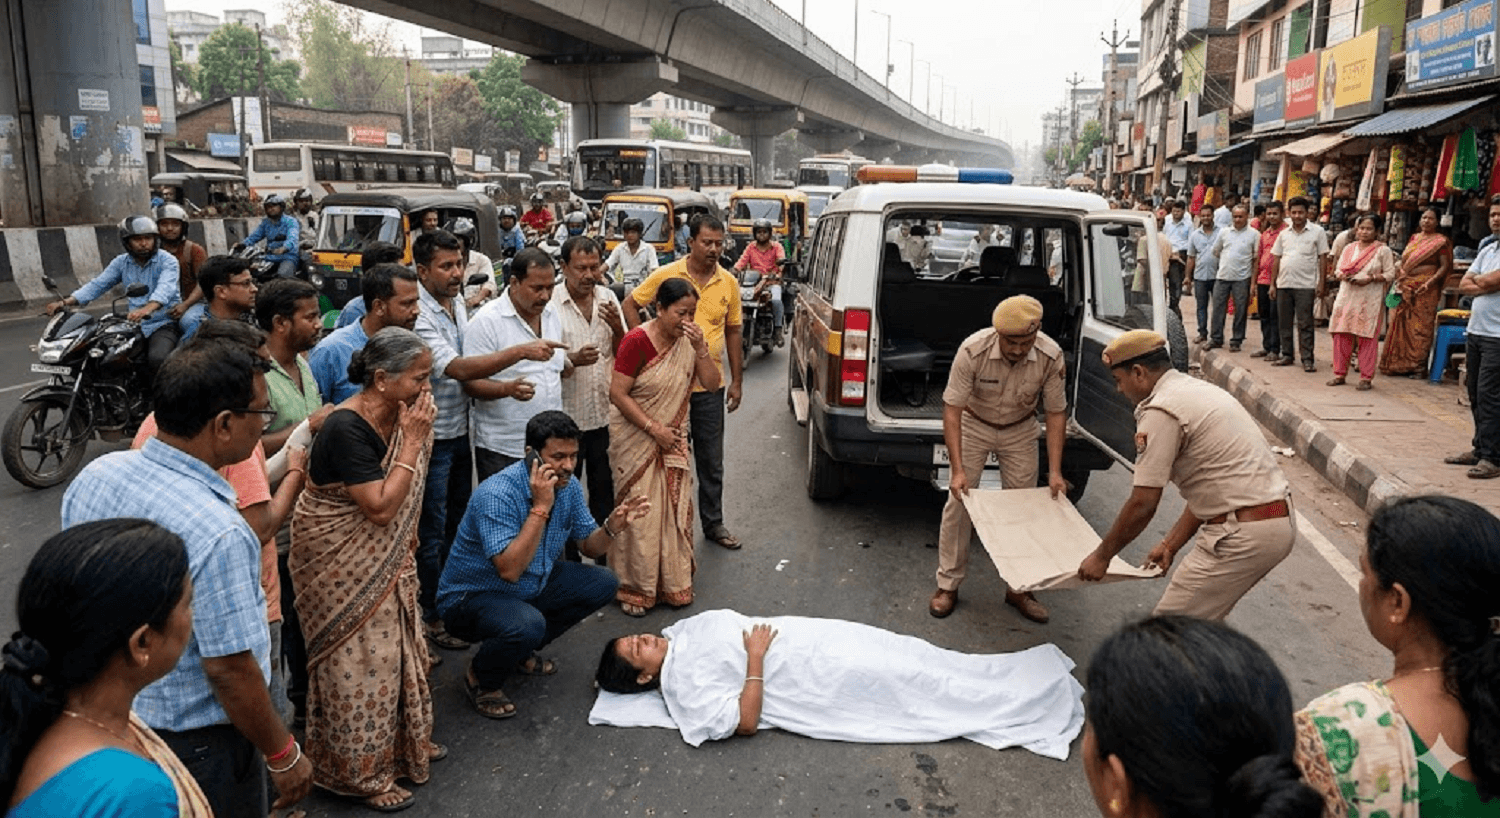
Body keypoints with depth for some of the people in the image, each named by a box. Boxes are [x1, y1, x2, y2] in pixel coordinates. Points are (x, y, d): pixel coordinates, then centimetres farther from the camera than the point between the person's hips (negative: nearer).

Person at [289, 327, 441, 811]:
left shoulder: (399, 415, -4)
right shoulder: (346, 428, -27)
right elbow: (380, 507, -29)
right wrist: (413, 441, -27)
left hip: (382, 556, 8)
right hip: (340, 561, -8)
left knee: (394, 642, 19)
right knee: (359, 659, 3)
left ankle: (405, 740, 38)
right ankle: (362, 772, 20)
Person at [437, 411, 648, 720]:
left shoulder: (568, 486, -7)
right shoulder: (497, 494, -31)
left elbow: (588, 546, 2)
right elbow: (510, 570, -38)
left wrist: (612, 526, -19)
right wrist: (540, 508, -40)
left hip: (532, 584, 8)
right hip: (471, 597, -8)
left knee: (602, 584, -3)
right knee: (527, 625, -36)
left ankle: (522, 652, 13)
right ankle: (480, 679, -1)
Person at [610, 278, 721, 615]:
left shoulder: (689, 340, 2)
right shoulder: (637, 342, -16)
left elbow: (711, 384, -3)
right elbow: (617, 394, -17)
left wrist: (701, 347, -17)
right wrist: (654, 429, -18)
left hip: (673, 442, 6)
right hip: (637, 441, -5)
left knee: (675, 509, 7)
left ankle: (673, 583, 21)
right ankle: (635, 588, 12)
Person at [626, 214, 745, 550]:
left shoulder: (728, 283, 3)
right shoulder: (666, 275, -6)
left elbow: (732, 332, 10)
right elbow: (630, 305, 2)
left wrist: (737, 381, 9)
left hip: (711, 385, 3)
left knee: (712, 460, 13)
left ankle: (713, 523, 27)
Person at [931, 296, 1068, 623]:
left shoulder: (1050, 356, -26)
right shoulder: (973, 350, -32)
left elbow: (1056, 412, -13)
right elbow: (952, 409, -27)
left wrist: (1055, 471, -17)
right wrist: (957, 470, -32)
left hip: (1020, 430, 2)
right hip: (974, 425, -2)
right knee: (959, 502, -5)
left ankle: (1019, 588, 17)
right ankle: (948, 585, 8)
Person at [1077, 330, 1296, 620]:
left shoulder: (1160, 411, -13)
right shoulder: (1198, 389, 17)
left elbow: (1143, 504, -13)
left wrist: (1102, 555, 0)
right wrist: (1170, 545, 22)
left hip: (1243, 535, -10)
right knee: (1200, 622, 23)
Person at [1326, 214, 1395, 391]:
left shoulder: (1383, 250, 1)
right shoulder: (1349, 248, 14)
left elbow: (1390, 274, -2)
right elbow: (1338, 269, 16)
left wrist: (1370, 279, -17)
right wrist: (1343, 276, -6)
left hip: (1370, 300, -4)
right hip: (1346, 296, 4)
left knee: (1367, 338, -3)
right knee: (1341, 336, 2)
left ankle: (1366, 378, 4)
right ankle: (1339, 374, 11)